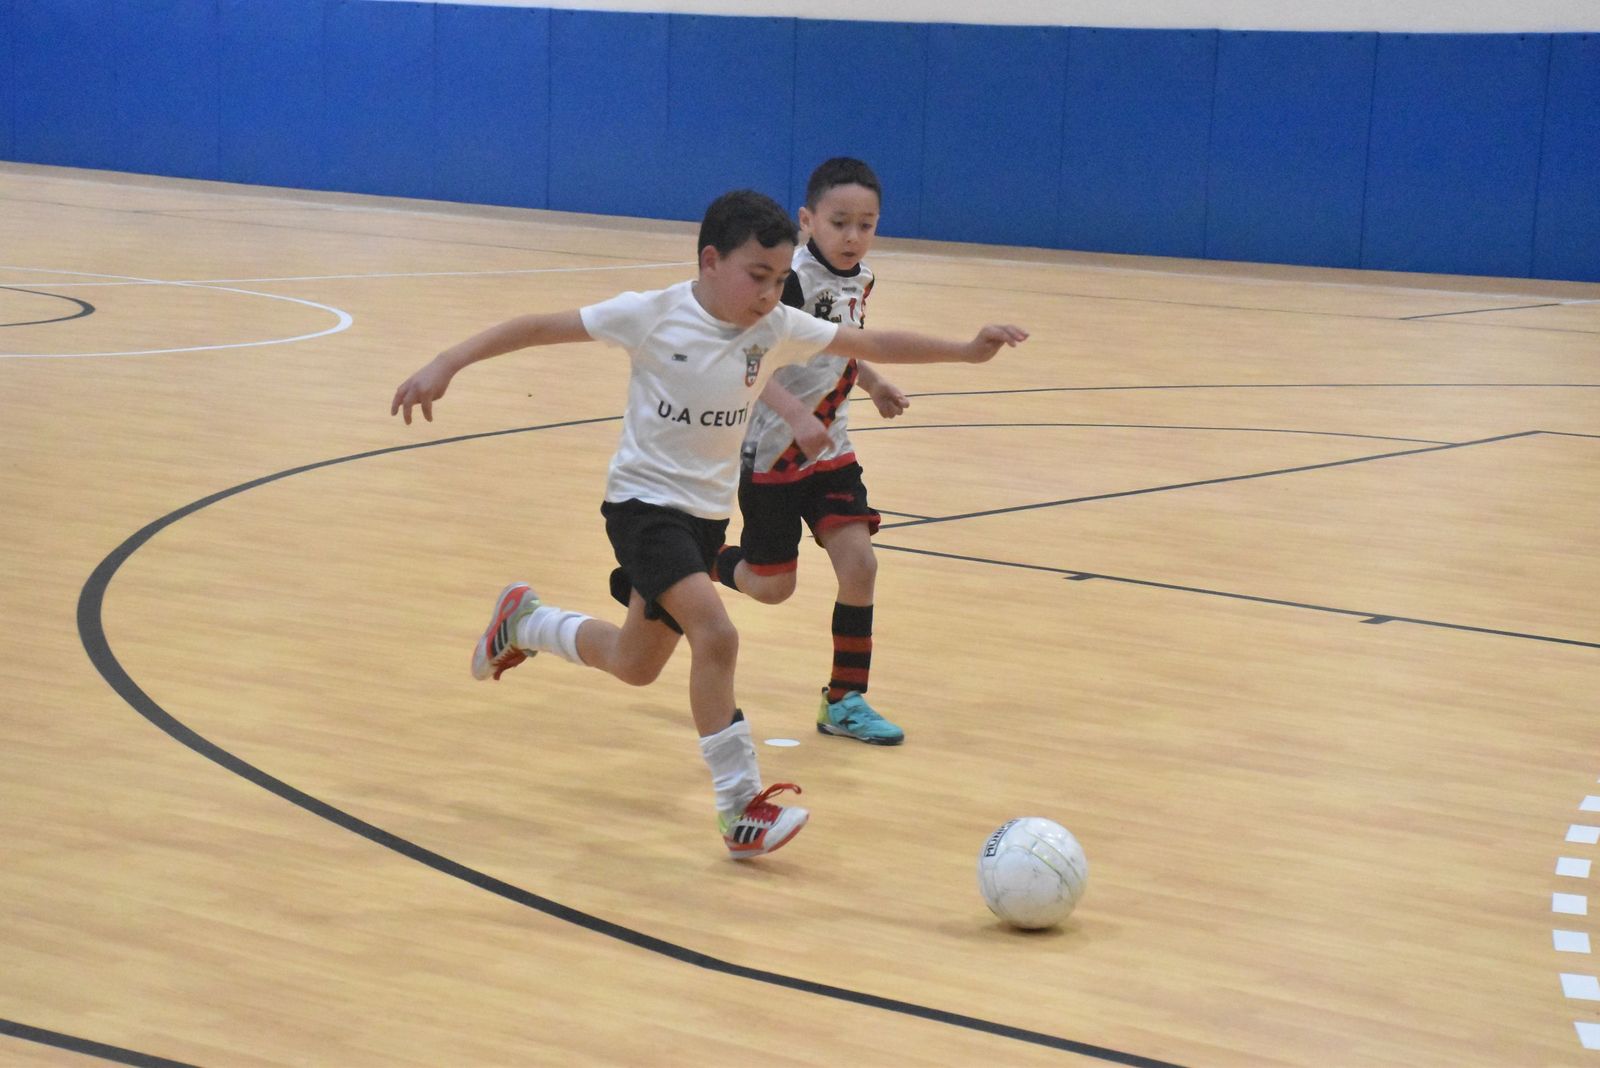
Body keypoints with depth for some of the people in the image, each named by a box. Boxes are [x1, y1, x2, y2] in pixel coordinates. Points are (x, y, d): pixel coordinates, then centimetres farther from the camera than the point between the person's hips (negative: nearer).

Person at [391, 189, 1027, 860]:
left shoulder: (776, 329, -5)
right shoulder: (654, 316, -17)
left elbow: (871, 345, 2)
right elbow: (542, 327, -14)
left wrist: (966, 351, -4)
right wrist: (446, 364, -19)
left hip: (708, 512, 6)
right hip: (644, 500, -6)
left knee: (636, 666, 18)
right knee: (716, 635, -25)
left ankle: (524, 621, 45)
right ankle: (741, 808, -19)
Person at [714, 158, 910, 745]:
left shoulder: (860, 279, 3)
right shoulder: (792, 279, -22)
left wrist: (873, 383, 12)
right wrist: (795, 415, -39)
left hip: (830, 449, 6)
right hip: (772, 450, -6)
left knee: (858, 562, -8)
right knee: (771, 586, 3)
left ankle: (845, 701, 4)